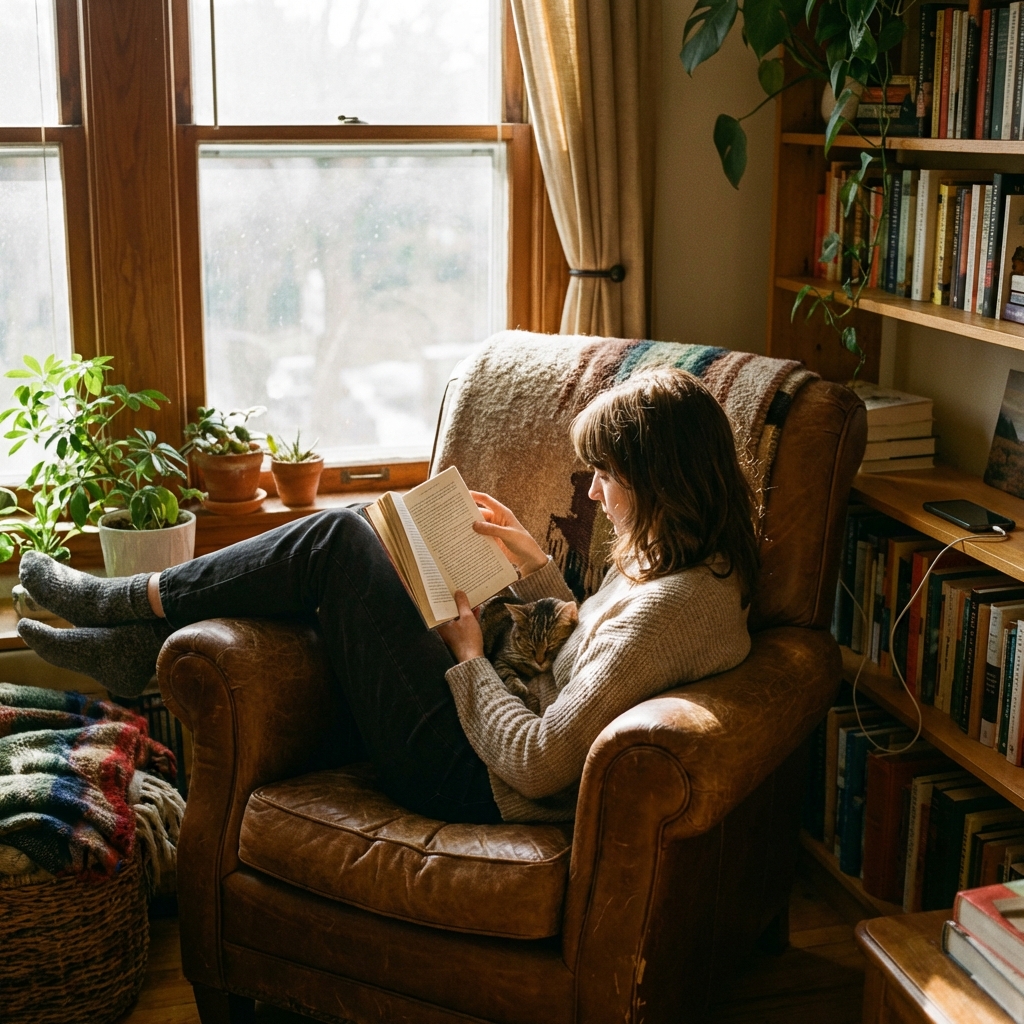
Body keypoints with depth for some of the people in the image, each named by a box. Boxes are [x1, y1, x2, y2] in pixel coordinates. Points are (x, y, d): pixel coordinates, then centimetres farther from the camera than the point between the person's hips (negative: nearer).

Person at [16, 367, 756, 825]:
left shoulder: (669, 606, -26)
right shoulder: (700, 566, 3)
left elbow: (538, 765, -28)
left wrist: (468, 655, -13)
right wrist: (534, 564, 6)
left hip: (469, 781, -9)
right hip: (492, 735, 9)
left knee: (339, 541, -7)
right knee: (341, 540, 10)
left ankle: (133, 600, 12)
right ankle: (143, 644, 17)